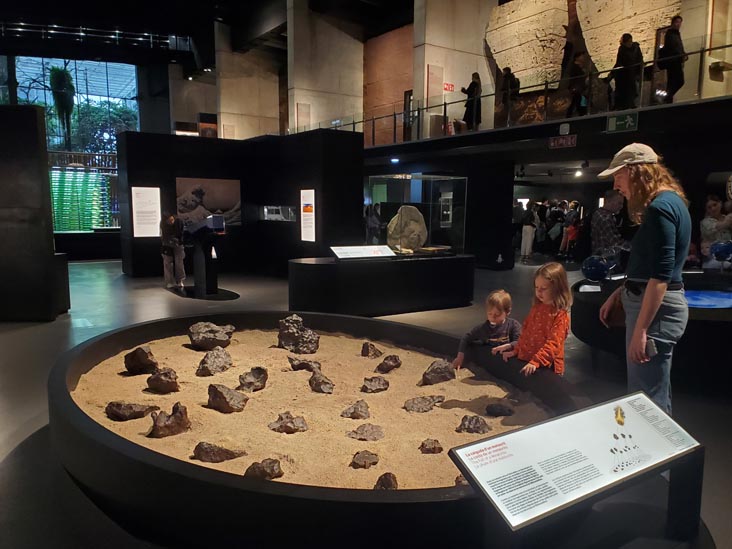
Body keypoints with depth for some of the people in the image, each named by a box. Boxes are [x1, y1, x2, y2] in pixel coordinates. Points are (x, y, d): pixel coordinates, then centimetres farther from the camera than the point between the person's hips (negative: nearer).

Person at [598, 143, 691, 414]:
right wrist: (619, 294, 20)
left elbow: (661, 274, -23)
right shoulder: (670, 201, 14)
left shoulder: (660, 206, -18)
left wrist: (640, 330, -23)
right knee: (655, 395, 19)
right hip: (653, 303, 10)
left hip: (656, 308, -10)